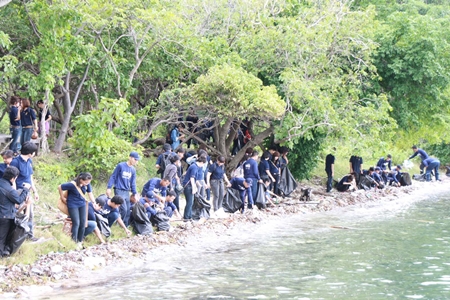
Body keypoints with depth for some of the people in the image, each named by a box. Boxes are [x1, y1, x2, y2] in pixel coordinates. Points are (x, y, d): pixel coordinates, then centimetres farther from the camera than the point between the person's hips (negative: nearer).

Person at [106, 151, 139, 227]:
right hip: (119, 190, -6)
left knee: (128, 210, 5)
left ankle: (126, 226, 15)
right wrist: (109, 187, -8)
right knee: (124, 209, -15)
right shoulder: (120, 166, -8)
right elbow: (113, 176, -3)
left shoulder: (133, 170, 10)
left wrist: (135, 194, 8)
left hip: (127, 192, 6)